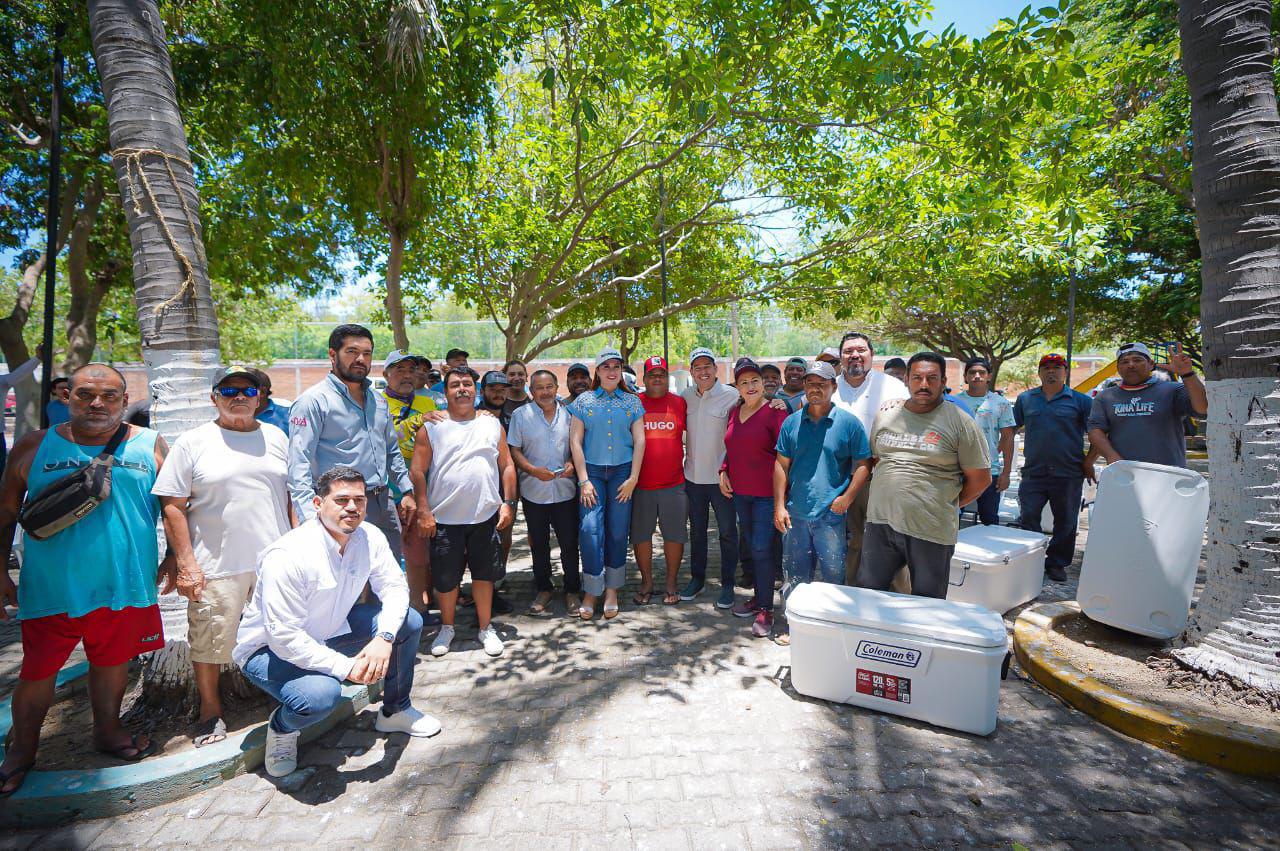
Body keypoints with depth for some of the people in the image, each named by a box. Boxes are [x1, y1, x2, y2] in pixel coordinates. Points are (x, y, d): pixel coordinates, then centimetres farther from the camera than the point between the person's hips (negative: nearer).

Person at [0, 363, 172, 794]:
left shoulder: (149, 445, 0)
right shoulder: (35, 447, 0)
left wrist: (174, 556, 3)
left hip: (124, 584, 1)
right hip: (51, 587, 0)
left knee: (113, 661, 16)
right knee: (38, 671, 11)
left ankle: (107, 730, 37)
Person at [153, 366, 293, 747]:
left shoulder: (276, 437, 8)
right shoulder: (193, 443, -3)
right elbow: (172, 506, -4)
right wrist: (186, 562, -9)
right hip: (217, 568, -3)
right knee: (208, 642, 10)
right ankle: (210, 710, 33)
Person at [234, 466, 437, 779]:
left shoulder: (370, 537, -14)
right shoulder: (287, 556, -32)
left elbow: (395, 587, -9)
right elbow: (284, 637, -31)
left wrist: (384, 638, -27)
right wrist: (346, 667, -31)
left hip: (331, 629, 6)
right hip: (270, 648, -6)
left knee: (409, 622, -9)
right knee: (320, 694, -35)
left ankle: (395, 711, 15)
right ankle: (281, 728, 5)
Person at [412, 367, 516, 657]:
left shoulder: (492, 424, 7)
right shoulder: (431, 427, 0)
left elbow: (506, 466, 8)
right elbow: (418, 471, -3)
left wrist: (508, 503, 1)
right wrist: (424, 511, -9)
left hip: (486, 516, 2)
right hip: (445, 518, -1)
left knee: (484, 573, 11)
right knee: (446, 577, 10)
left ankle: (485, 627, 27)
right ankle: (447, 627, 31)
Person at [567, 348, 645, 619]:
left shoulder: (632, 402, 8)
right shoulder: (584, 401, 5)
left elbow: (639, 440, 4)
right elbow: (575, 441, 1)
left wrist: (633, 478, -4)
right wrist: (583, 480, -6)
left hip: (622, 471, 1)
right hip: (592, 470, -1)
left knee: (618, 531, 3)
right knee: (590, 528, -9)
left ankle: (612, 590, 17)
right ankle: (591, 591, 5)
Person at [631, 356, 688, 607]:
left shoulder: (680, 403, 5)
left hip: (674, 483, 1)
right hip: (640, 483, 0)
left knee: (675, 534, 6)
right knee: (640, 535, 8)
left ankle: (671, 584, 22)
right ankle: (646, 582, 24)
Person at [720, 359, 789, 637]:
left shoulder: (774, 412, -10)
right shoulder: (735, 412, 11)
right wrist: (724, 471, 7)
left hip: (766, 492, -6)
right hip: (739, 491, 6)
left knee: (762, 549, -5)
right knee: (752, 546, 15)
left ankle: (766, 609, 7)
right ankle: (759, 596, 29)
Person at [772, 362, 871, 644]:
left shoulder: (849, 423, -2)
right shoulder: (791, 423, 6)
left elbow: (863, 464, 1)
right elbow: (781, 465, 7)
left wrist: (846, 498, -10)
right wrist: (779, 506, 1)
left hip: (830, 515, -2)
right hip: (795, 514, 3)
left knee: (832, 576, 6)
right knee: (795, 575, 13)